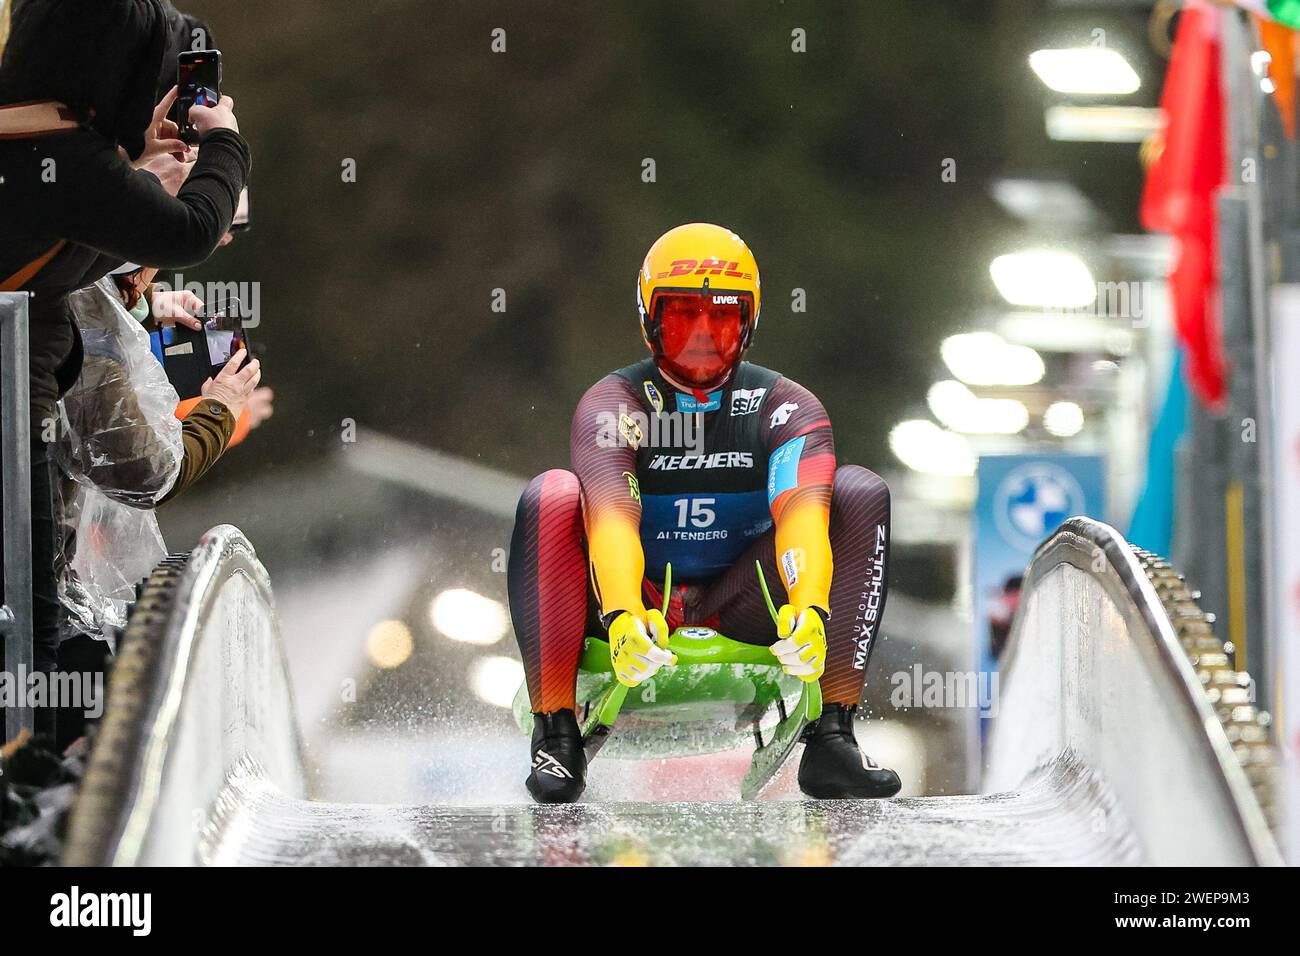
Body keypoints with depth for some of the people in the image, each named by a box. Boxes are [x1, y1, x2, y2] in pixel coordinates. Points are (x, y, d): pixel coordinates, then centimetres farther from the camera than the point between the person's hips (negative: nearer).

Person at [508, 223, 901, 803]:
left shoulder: (785, 406, -3)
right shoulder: (613, 404, -8)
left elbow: (802, 513, -23)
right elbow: (611, 516, -26)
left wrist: (809, 609, -44)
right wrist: (624, 618, -46)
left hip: (743, 606, 2)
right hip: (640, 605, -2)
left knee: (860, 493, -17)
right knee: (551, 498, -28)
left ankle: (832, 736, -22)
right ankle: (557, 737, -26)